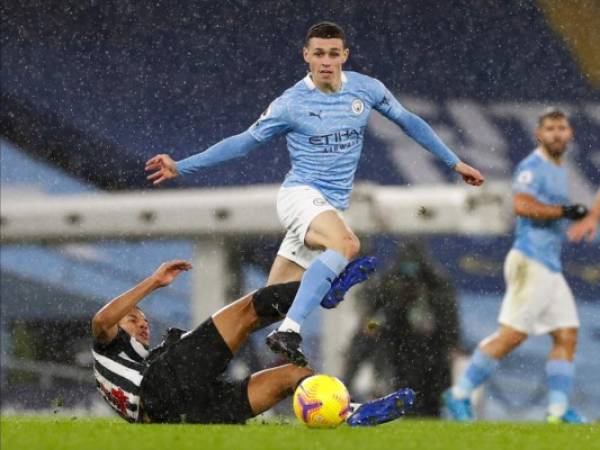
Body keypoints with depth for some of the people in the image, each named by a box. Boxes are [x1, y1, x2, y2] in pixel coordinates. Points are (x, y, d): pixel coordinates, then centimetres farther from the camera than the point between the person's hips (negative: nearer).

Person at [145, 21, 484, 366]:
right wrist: (181, 167, -2)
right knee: (347, 244, -36)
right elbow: (243, 143, 2)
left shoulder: (367, 89, 5)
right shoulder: (291, 104, -5)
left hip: (333, 208, 5)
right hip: (301, 195, -5)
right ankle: (289, 331, -42)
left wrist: (454, 162, 20)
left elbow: (408, 121, 18)